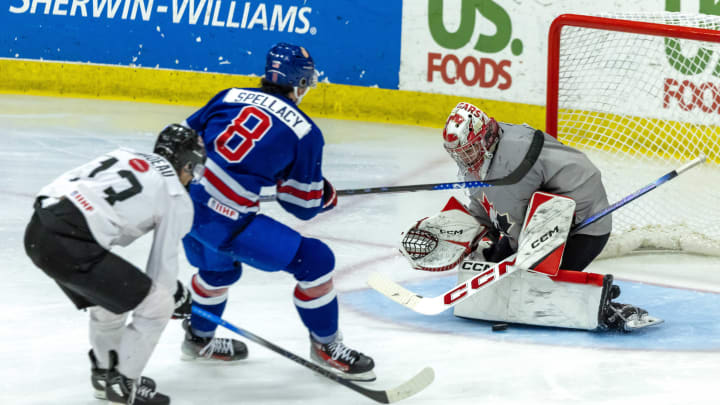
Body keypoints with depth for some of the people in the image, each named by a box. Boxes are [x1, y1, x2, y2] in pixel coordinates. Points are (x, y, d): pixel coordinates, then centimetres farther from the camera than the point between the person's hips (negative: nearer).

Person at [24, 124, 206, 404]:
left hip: (38, 228, 8)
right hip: (69, 244, -8)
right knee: (157, 305, 7)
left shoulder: (124, 156, 24)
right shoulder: (178, 199, 7)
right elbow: (164, 259, 10)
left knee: (109, 302, 31)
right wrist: (175, 295, 31)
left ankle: (106, 375, 46)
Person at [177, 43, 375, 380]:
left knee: (218, 266, 36)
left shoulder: (231, 96, 12)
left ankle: (199, 339, 53)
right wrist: (327, 196, 26)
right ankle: (325, 346, 17)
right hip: (227, 220, -7)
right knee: (315, 260, 3)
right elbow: (304, 205, 5)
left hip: (185, 197, 7)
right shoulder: (304, 131, 1)